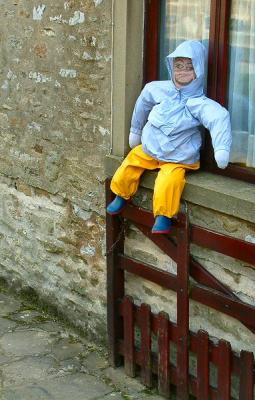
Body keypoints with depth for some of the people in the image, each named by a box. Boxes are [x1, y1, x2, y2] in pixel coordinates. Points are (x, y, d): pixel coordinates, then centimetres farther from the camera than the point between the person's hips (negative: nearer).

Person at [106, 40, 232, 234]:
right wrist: (135, 131, 27)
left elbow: (220, 117, -42)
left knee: (168, 184, -28)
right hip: (148, 150, 5)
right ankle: (122, 195, 31)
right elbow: (142, 106, 16)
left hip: (178, 159, -5)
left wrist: (221, 149, -58)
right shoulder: (157, 89, -6)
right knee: (127, 169, 0)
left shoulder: (199, 103, -23)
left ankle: (164, 215, -4)